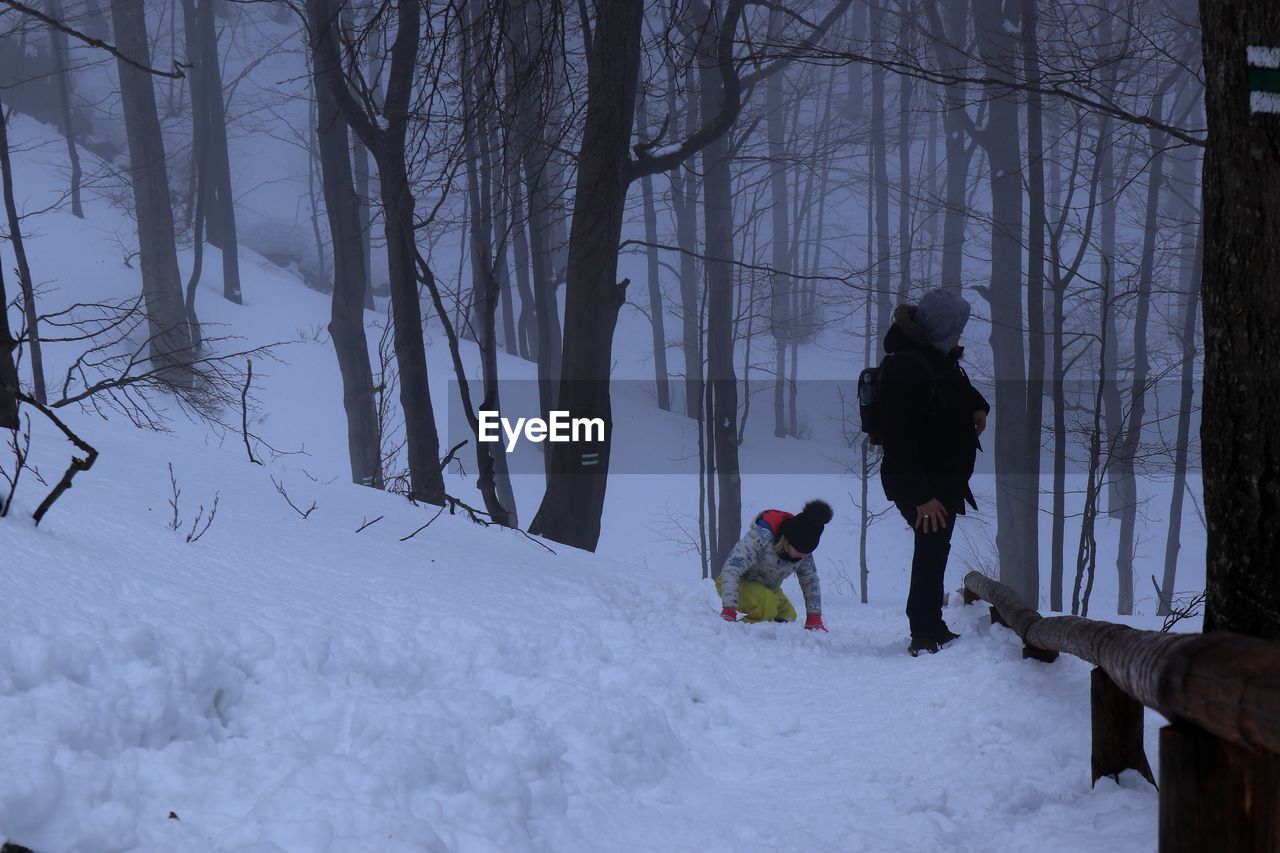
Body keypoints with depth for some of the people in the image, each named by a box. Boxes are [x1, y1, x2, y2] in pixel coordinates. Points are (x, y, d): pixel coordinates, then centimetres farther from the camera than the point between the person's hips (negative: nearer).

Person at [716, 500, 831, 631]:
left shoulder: (804, 552, -13)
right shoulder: (761, 537, -35)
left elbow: (811, 582, 0)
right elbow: (731, 568, -38)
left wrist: (814, 617, -8)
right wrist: (729, 610, -43)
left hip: (767, 588, 8)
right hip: (738, 583, -8)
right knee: (768, 605, -34)